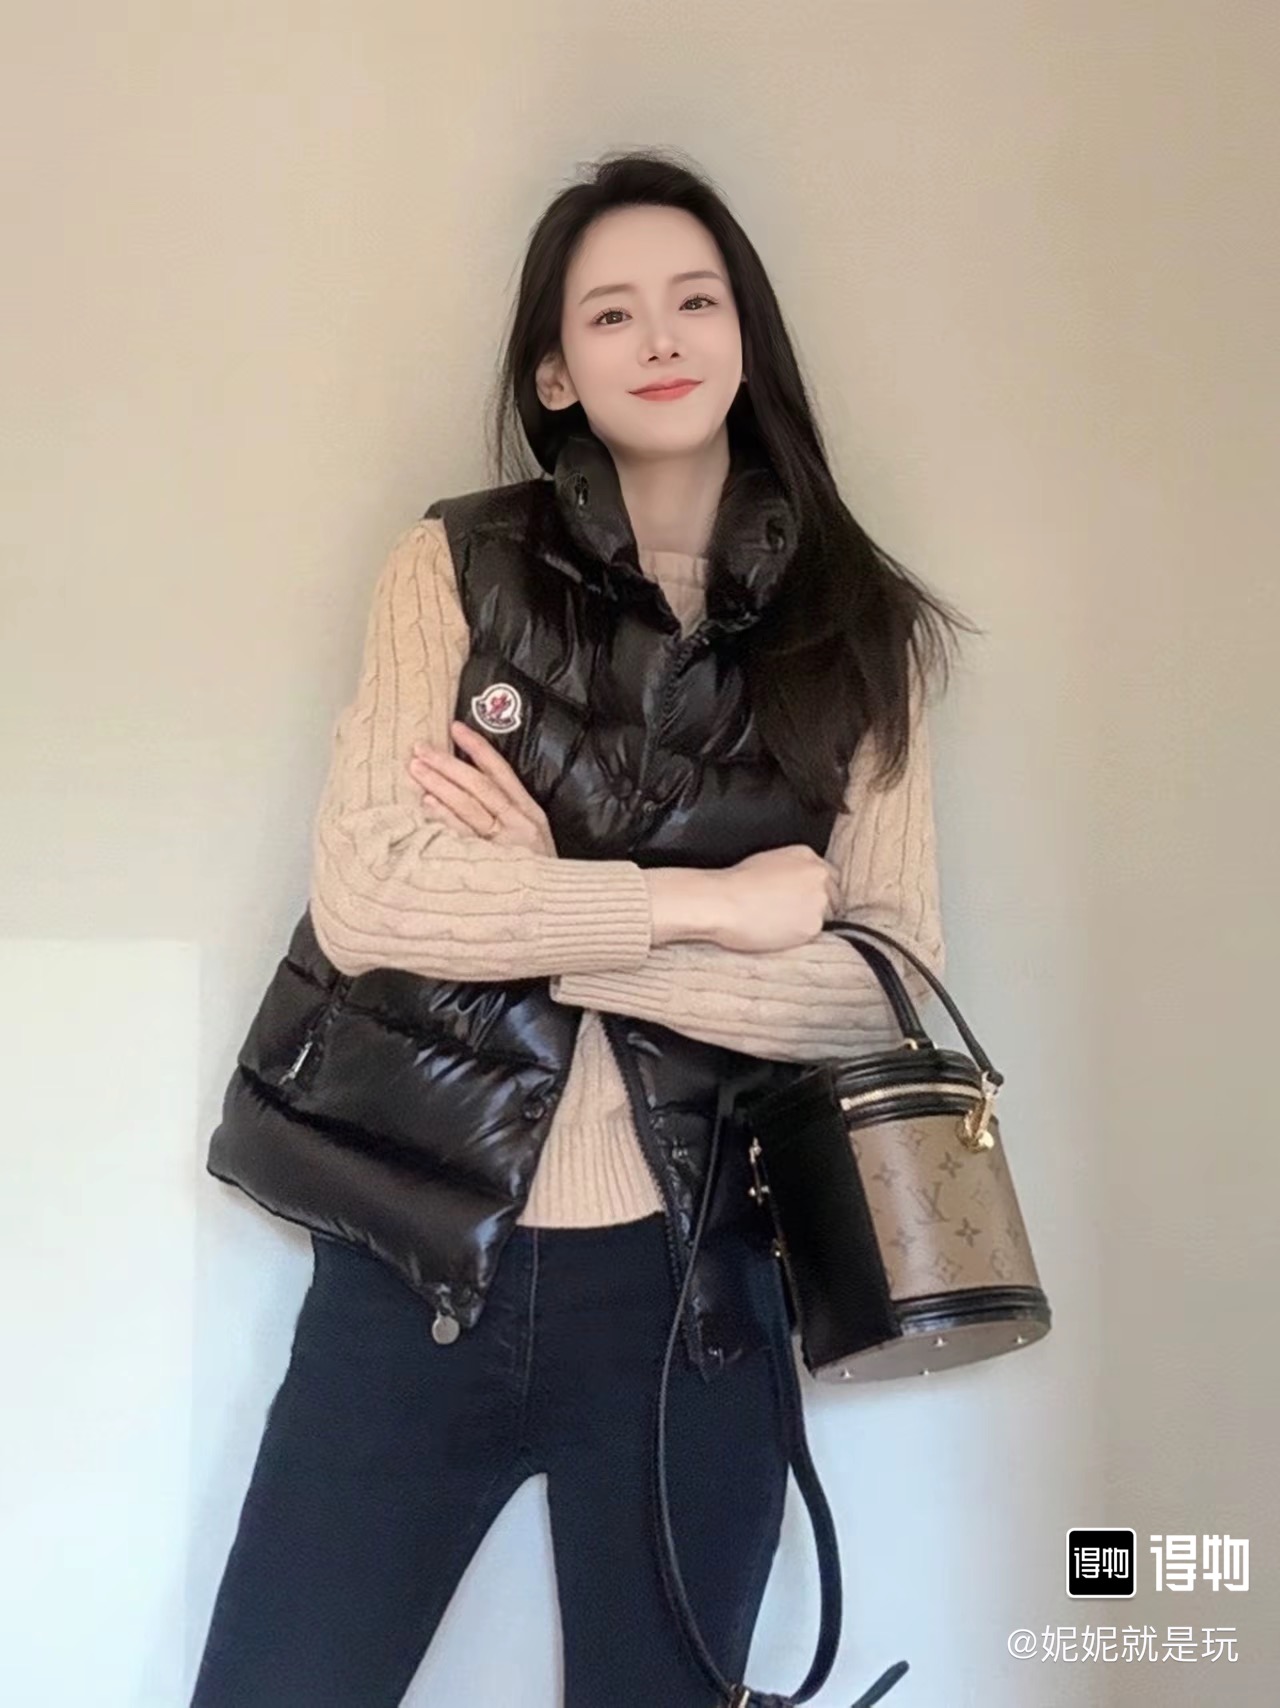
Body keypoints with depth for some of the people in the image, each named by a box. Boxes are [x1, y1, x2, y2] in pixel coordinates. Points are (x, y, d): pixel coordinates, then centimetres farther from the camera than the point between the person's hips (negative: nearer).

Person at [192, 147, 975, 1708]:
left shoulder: (859, 628, 3)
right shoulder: (457, 565, 0)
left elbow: (889, 982, -7)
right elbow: (365, 897, -12)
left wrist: (547, 912, -13)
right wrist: (704, 902, -14)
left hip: (691, 1285, 1)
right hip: (414, 1259, 0)